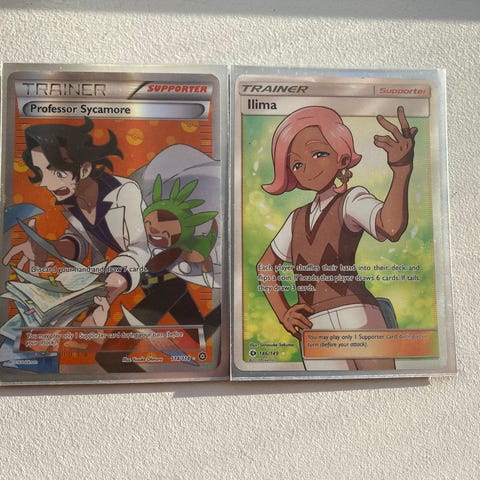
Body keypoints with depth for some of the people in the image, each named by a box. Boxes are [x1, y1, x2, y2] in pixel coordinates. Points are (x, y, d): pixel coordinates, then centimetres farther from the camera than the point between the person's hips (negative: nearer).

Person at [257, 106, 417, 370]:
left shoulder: (351, 200, 4)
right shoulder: (297, 218, 21)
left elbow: (391, 228, -19)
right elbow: (265, 265, 28)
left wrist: (402, 170, -33)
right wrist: (283, 314, 14)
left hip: (357, 318, -4)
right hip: (313, 330, 4)